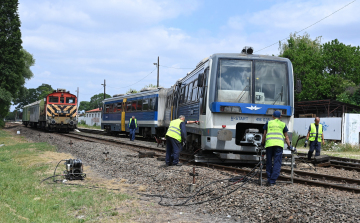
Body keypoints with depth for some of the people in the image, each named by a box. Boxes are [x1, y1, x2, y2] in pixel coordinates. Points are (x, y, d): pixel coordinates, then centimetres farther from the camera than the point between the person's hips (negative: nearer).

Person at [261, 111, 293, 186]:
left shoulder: (268, 123, 16)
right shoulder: (283, 124, 16)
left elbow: (264, 135, 17)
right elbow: (286, 137, 16)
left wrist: (262, 143, 29)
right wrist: (289, 146, 22)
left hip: (269, 144, 1)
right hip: (279, 144, -1)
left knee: (269, 162, 10)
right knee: (277, 162, 0)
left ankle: (269, 179, 13)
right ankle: (272, 181, -8)